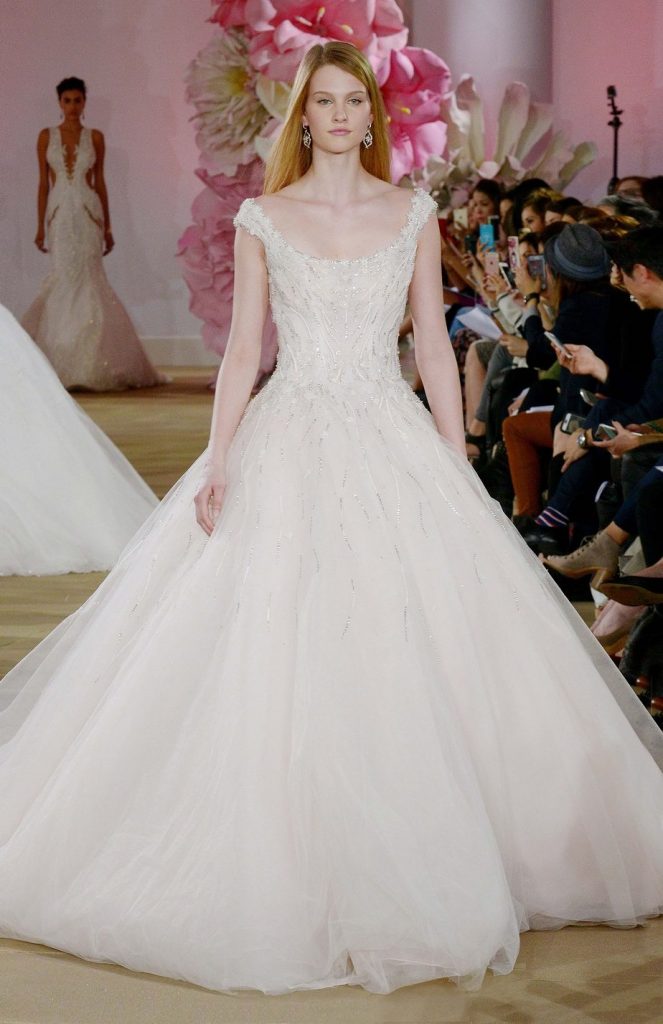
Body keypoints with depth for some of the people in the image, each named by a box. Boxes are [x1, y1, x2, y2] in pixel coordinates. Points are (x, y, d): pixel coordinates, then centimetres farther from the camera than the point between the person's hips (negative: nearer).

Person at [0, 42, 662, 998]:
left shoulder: (414, 215, 8)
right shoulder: (263, 220, 5)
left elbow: (434, 347, 8)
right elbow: (242, 351, 3)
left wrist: (458, 467, 2)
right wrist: (217, 463, -7)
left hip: (395, 446, 1)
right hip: (289, 447, -1)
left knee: (415, 653, -1)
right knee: (277, 658, -4)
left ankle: (403, 873, 13)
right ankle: (287, 868, 8)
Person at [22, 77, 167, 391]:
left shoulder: (95, 137, 7)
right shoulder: (46, 137, 8)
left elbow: (100, 182, 10)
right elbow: (43, 184, 7)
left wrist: (107, 227, 8)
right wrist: (40, 226, 3)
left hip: (87, 213, 0)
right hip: (60, 214, 0)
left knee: (84, 278, -7)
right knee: (67, 280, -4)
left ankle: (86, 363, 1)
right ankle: (69, 363, 2)